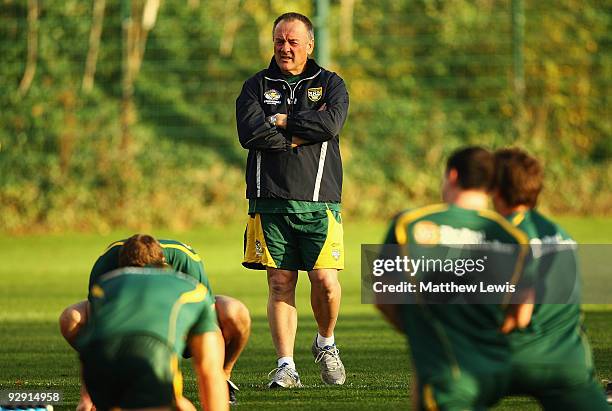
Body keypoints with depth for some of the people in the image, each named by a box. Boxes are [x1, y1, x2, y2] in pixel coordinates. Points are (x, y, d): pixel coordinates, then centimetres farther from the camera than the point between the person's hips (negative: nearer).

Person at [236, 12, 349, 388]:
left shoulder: (330, 84, 10)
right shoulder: (257, 86, 11)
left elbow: (331, 124, -11)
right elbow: (249, 133, -7)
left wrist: (280, 121, -6)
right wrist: (303, 131, -7)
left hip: (319, 202, -1)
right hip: (270, 201, 1)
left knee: (325, 280, -9)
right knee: (280, 285, -3)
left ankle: (326, 343, 18)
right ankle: (286, 366, 0)